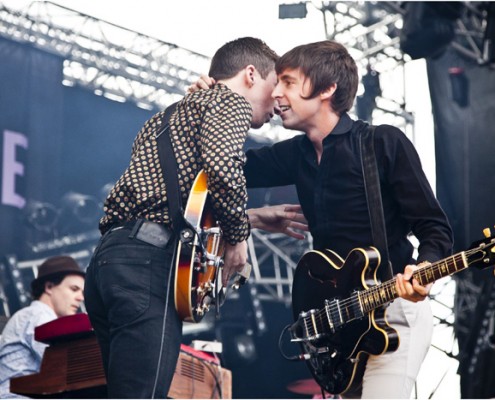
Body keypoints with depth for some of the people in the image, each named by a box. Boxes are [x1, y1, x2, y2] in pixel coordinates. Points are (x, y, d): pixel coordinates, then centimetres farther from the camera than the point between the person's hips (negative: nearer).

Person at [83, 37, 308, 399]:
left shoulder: (171, 115, 34)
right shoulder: (231, 101, 6)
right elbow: (221, 164, -16)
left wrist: (255, 217, 36)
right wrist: (238, 235, -3)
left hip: (108, 256, 10)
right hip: (149, 259, -10)